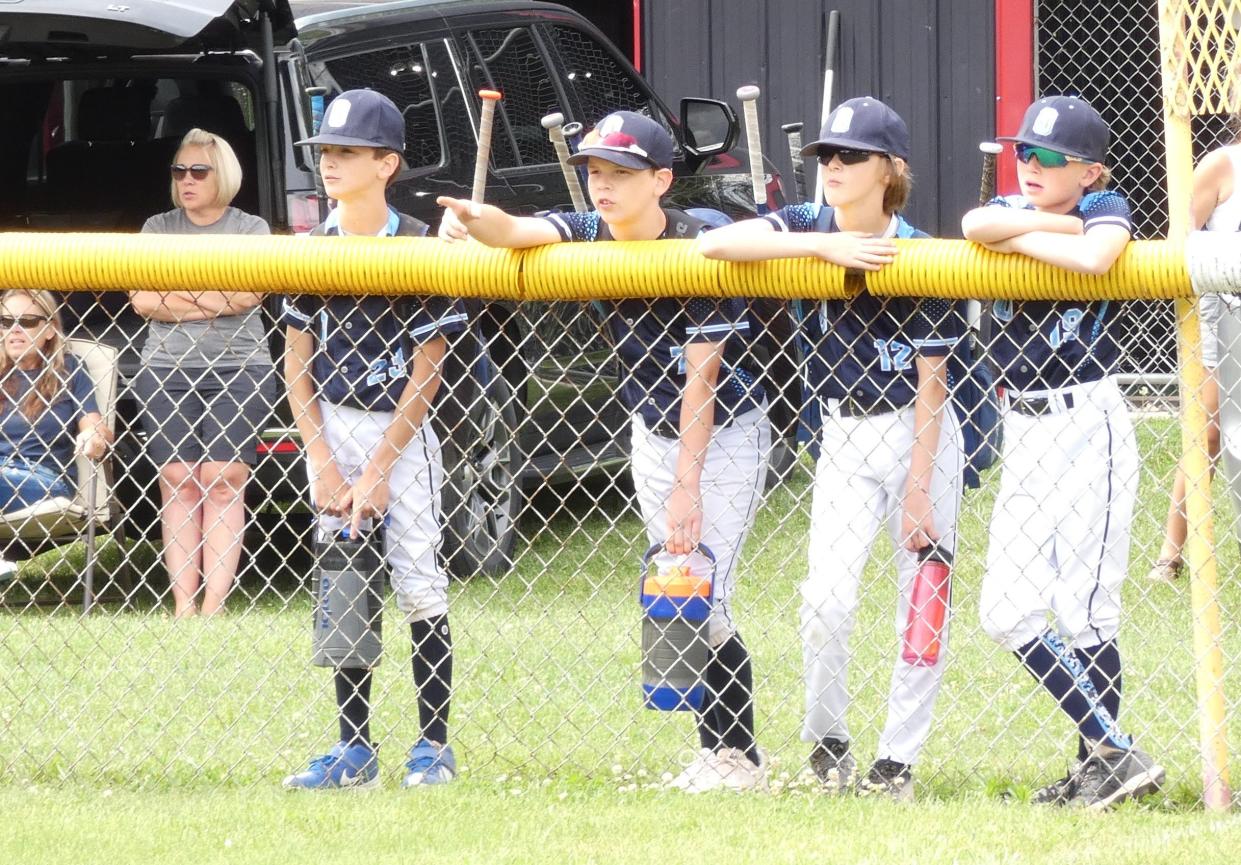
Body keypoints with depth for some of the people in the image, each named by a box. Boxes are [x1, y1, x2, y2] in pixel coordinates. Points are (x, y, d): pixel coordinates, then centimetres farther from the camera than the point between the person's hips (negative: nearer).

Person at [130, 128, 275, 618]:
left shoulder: (251, 229, 8)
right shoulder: (158, 229, 14)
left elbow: (248, 295, -8)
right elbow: (141, 301, 2)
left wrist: (170, 295, -5)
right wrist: (212, 302, -6)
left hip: (238, 369, -2)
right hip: (167, 370, 2)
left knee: (223, 481, -9)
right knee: (178, 482, -4)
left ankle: (214, 606, -11)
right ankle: (183, 606, -5)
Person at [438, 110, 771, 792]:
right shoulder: (592, 235, -9)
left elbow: (701, 379, -25)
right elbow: (515, 232, -27)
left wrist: (687, 484, -29)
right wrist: (469, 218, -51)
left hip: (724, 437, -6)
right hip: (652, 437, 6)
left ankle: (738, 756, -2)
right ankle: (719, 754, 15)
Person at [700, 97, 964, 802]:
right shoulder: (807, 228, -4)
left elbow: (932, 383, -11)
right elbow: (715, 245, -22)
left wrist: (919, 490, -16)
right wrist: (823, 245, -28)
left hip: (919, 434, -2)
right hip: (844, 438, 2)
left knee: (924, 604, 0)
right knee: (827, 597, -10)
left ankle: (899, 758, 11)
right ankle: (827, 742, 9)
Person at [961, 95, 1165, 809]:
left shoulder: (1105, 208, -2)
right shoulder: (1010, 208, 11)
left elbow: (1095, 258, -26)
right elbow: (978, 226, -14)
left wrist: (1015, 235, -12)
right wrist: (1066, 225, -11)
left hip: (1089, 424, -6)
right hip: (1025, 430, 6)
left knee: (1084, 613, -6)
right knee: (1009, 612, 3)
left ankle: (1104, 768, 2)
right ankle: (1115, 752, 10)